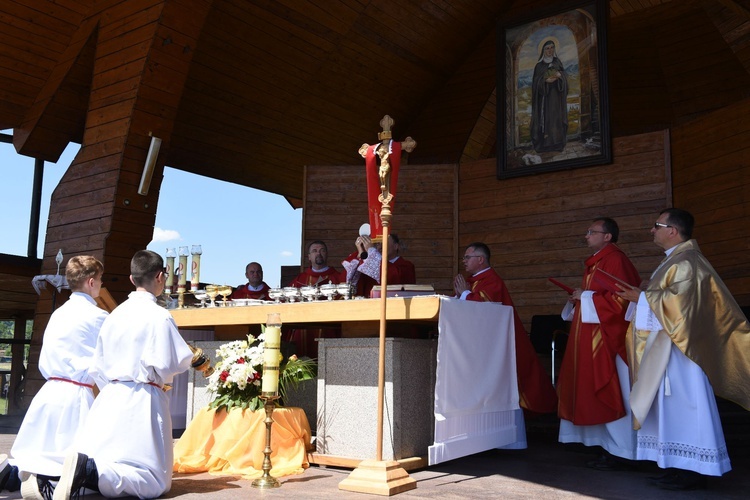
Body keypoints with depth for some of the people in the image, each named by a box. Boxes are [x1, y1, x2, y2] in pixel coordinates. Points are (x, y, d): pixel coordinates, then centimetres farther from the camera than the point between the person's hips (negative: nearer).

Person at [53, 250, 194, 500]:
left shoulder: (114, 315, 11)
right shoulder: (159, 316, -10)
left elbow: (97, 369, 15)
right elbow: (167, 365, -15)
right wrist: (189, 358, 5)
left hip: (110, 397, 7)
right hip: (143, 400, -7)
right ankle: (87, 471, -25)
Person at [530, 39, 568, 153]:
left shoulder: (558, 62, 10)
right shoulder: (539, 65, 2)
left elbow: (565, 76, 4)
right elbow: (536, 81, -3)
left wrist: (560, 75, -19)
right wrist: (545, 80, -21)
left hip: (556, 95, 2)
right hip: (544, 96, -2)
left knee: (557, 116, -1)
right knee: (545, 116, -8)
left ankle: (557, 141, 2)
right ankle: (544, 142, -7)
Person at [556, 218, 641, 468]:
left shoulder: (614, 260, -12)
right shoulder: (597, 261, 18)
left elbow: (621, 298, -22)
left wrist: (586, 296, -13)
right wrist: (578, 300, 8)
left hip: (607, 339, -10)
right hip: (592, 339, 10)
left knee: (609, 396, -6)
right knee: (599, 396, 9)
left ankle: (619, 454, 1)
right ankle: (610, 449, 15)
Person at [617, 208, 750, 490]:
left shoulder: (686, 262, -14)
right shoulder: (674, 260, 18)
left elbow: (679, 300, -25)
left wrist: (643, 297, -16)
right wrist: (641, 294, 10)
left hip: (678, 348, -10)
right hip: (664, 346, 10)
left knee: (683, 404, -6)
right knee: (672, 405, 11)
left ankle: (693, 472, 0)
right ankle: (681, 466, 16)